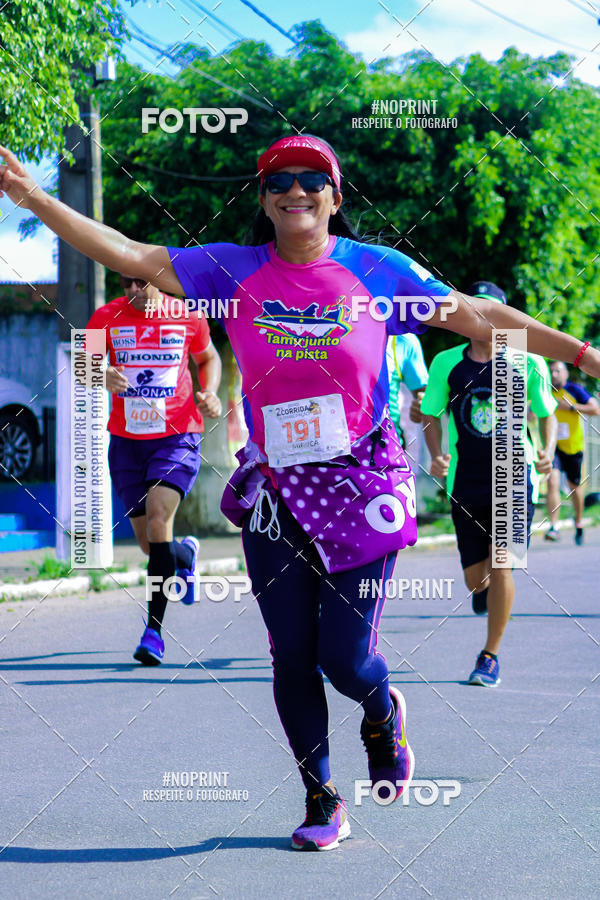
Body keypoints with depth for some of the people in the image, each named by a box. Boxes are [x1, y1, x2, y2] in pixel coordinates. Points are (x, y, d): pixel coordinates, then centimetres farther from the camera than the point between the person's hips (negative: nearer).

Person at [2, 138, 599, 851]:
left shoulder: (378, 269, -2)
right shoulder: (234, 271, 2)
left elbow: (480, 319, 0)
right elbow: (131, 256, -2)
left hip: (361, 490, -2)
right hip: (274, 493, 2)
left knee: (345, 659, -4)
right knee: (292, 657, 6)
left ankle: (382, 714, 34)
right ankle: (320, 799, 25)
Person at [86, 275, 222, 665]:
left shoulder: (187, 317, -3)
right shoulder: (107, 317, -2)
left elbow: (209, 358, 15)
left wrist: (210, 393, -4)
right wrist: (102, 376, -23)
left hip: (177, 435, -3)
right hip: (126, 439, 3)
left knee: (158, 519, -22)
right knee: (149, 542, 9)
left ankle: (154, 630, -18)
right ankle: (185, 554, 48)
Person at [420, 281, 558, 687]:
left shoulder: (528, 363, -3)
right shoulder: (446, 363, 0)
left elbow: (548, 413, 8)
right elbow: (431, 415, 7)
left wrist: (548, 450, -10)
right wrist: (437, 455, -11)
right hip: (465, 482, 2)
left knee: (500, 565, -11)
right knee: (475, 577, 6)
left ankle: (491, 656, 4)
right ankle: (487, 585, 46)